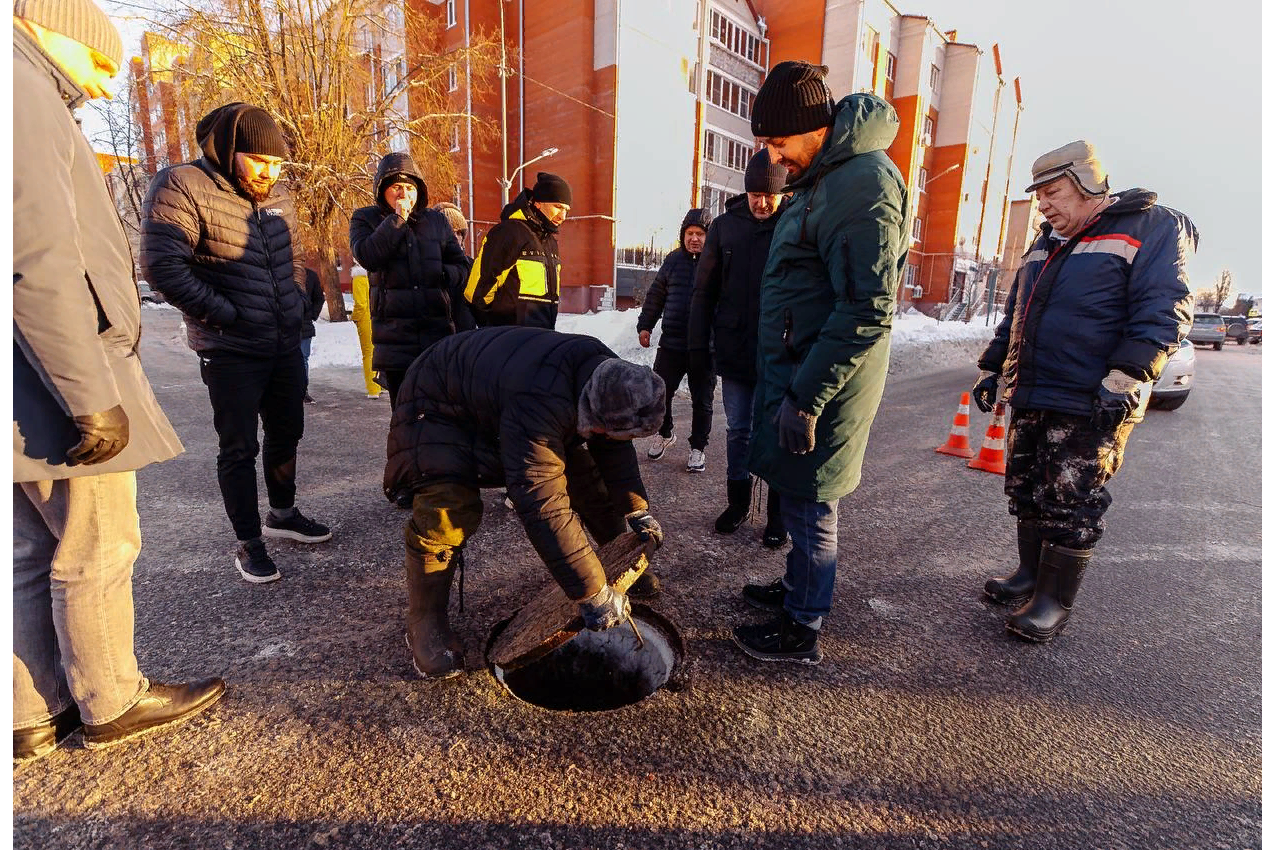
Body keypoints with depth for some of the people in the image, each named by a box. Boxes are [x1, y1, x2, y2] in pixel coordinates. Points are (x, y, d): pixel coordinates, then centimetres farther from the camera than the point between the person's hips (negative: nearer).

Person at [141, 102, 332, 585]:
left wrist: (298, 301, 9)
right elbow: (161, 265, -18)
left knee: (286, 434, 16)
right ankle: (248, 543, 15)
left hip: (286, 344, 7)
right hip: (231, 350, -7)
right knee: (239, 448, 1)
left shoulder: (275, 194, 8)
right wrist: (225, 314, -16)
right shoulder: (185, 187, -13)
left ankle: (282, 514, 35)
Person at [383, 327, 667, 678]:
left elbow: (612, 445, 0)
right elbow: (543, 507, -46)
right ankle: (425, 621, -4)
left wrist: (637, 508, -2)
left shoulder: (609, 376, -18)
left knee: (581, 470, 1)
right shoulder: (539, 406, -46)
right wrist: (593, 594, -40)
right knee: (448, 509, -27)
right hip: (442, 404, -7)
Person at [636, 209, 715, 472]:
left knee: (702, 401, 7)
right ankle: (664, 433, 35)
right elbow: (656, 295, 16)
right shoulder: (674, 260, 8)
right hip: (671, 344, 4)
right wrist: (645, 324, 12)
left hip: (704, 347, -3)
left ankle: (698, 447, 24)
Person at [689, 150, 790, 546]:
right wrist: (698, 345, 3)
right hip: (734, 351, 3)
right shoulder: (725, 226, 5)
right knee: (738, 431, 13)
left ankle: (779, 513, 21)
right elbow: (704, 291, 7)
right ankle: (738, 502, 29)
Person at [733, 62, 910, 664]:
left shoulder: (864, 185, -17)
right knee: (799, 498, 19)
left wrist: (806, 398, -23)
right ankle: (796, 588, 38)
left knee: (808, 505, 2)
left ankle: (800, 632, 19)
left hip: (821, 384, -9)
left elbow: (867, 312, -24)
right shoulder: (821, 177, 15)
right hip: (794, 371, 9)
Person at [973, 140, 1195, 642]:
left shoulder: (1152, 227, -3)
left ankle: (1054, 602, 12)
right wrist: (991, 369, 20)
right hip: (1029, 399, 7)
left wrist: (1124, 382, -23)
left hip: (1088, 409, -7)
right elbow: (1014, 316, 25)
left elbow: (1163, 314, -14)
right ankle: (1030, 576, 28)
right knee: (1026, 493, 13)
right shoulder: (1046, 244, 19)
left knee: (1070, 505, -1)